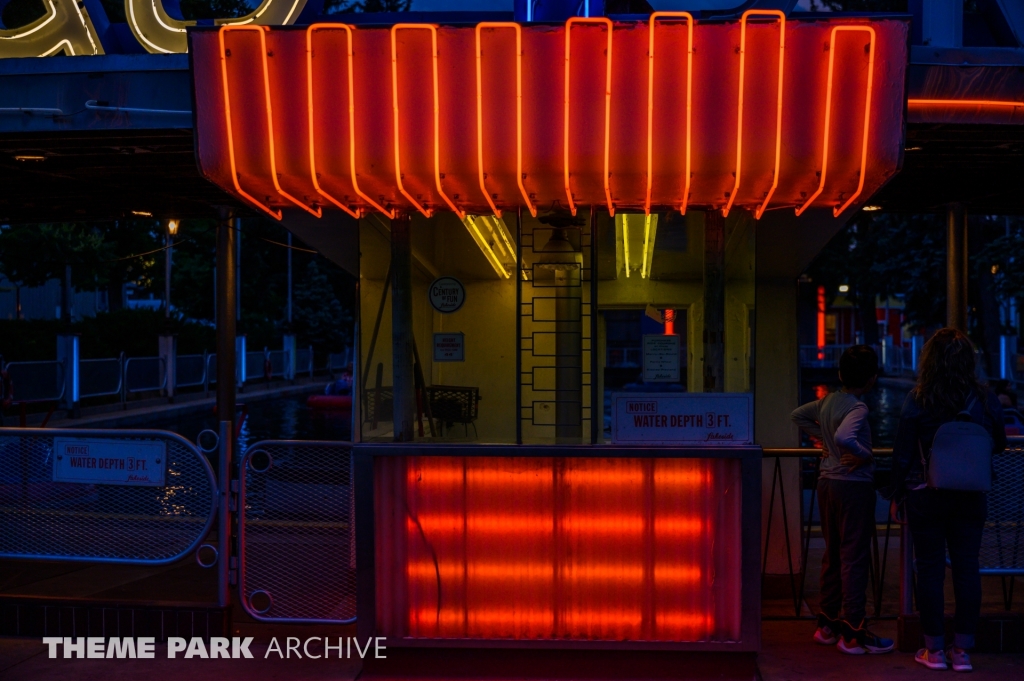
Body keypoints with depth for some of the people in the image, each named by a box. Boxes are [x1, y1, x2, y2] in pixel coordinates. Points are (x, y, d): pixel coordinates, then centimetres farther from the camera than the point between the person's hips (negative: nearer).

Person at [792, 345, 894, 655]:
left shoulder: (827, 401, 6)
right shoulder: (858, 407, -18)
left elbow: (798, 415, 22)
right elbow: (843, 437, -36)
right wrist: (865, 455, -20)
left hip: (827, 482, 8)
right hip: (853, 486, -8)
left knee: (832, 554, 16)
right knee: (854, 557, -3)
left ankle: (827, 624, 24)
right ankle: (854, 633, 2)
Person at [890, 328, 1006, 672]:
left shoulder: (917, 401, -11)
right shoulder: (986, 400, -5)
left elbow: (902, 454, -6)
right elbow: (999, 444, 11)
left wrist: (897, 494, 5)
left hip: (926, 497, -2)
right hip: (970, 498, 2)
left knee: (930, 569, 6)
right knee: (966, 567, 8)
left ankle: (934, 649, 14)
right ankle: (962, 650, 14)